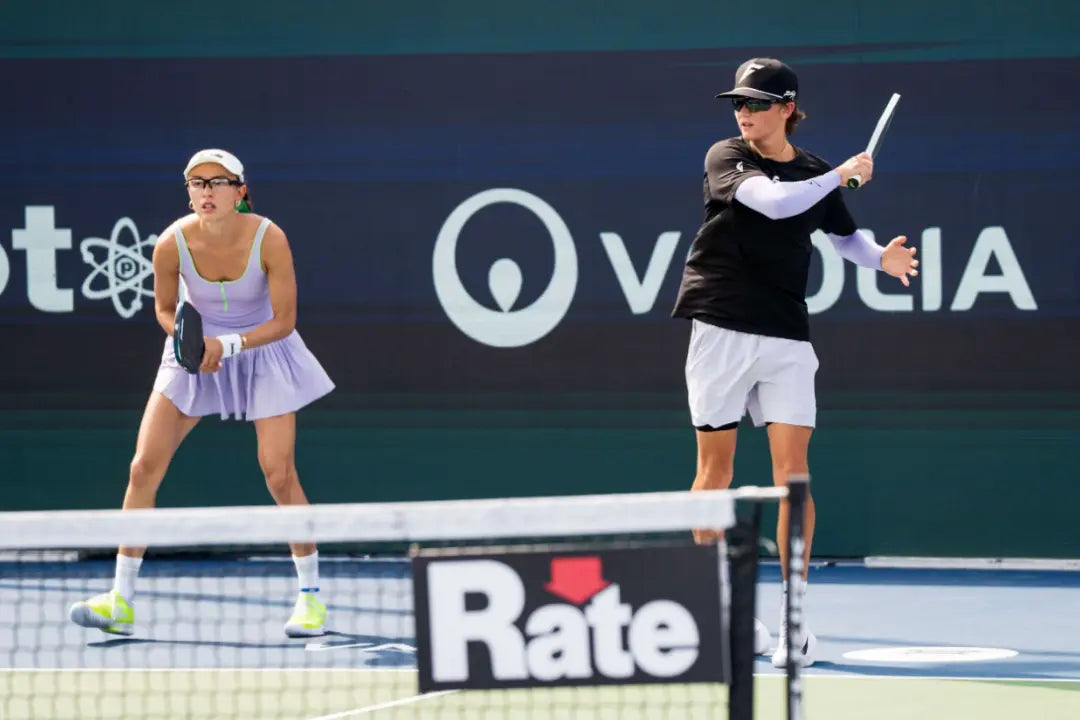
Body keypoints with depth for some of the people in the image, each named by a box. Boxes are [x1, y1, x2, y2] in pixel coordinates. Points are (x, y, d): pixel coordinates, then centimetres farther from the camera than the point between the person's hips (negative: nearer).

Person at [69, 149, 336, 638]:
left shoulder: (269, 240, -24)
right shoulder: (172, 244, -20)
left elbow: (283, 321, -16)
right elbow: (164, 309, -2)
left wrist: (227, 345, -27)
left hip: (263, 351, -2)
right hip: (197, 355, 2)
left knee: (279, 475, -8)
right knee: (144, 467, -9)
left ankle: (310, 594, 12)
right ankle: (121, 601, -3)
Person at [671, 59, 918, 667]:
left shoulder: (814, 173, 7)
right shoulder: (725, 159, -3)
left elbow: (845, 234, 23)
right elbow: (774, 200, -22)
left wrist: (881, 257, 4)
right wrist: (842, 176, -14)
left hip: (787, 336, 2)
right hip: (722, 329, -2)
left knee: (792, 469, -6)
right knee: (716, 470, 5)